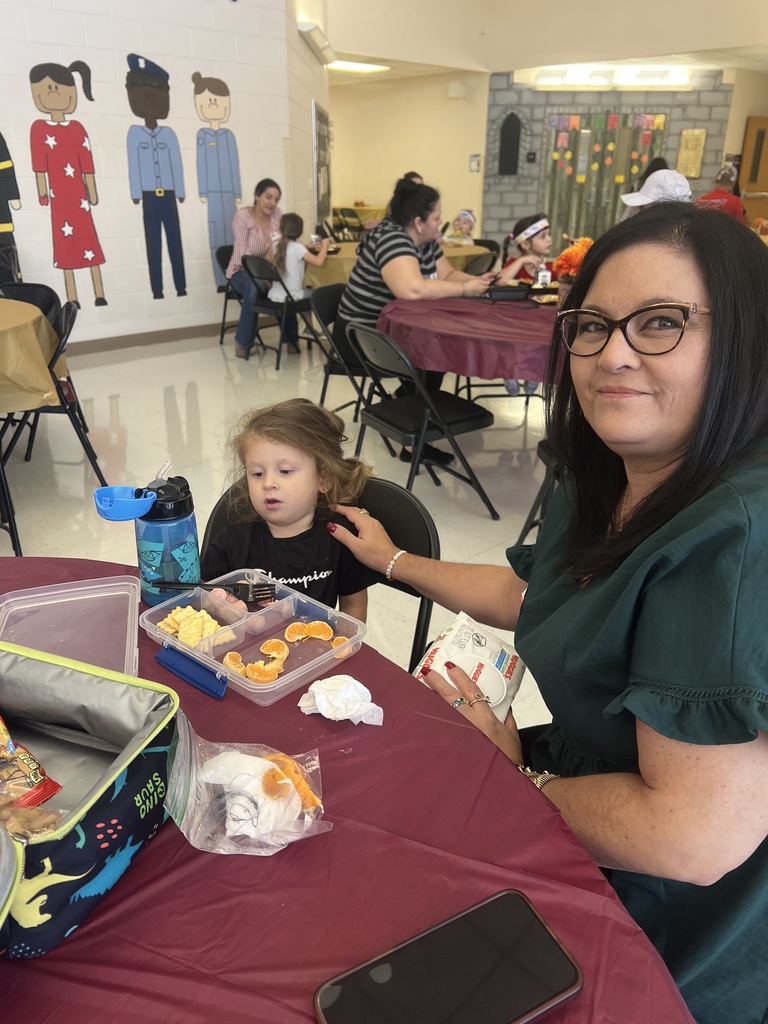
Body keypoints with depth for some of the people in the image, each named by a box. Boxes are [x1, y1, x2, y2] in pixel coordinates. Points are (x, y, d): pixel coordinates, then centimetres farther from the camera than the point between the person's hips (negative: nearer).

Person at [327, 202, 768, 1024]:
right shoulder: (610, 493, -1)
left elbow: (694, 839, -32)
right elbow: (521, 593, 16)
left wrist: (520, 773, -14)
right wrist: (392, 561, 23)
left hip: (677, 949, -7)